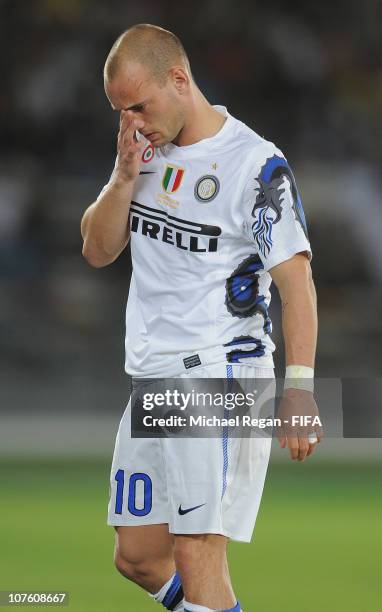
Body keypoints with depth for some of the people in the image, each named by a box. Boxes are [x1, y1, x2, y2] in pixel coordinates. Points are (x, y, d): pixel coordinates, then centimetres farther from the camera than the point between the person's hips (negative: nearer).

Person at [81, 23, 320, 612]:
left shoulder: (254, 163, -12)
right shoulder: (146, 150, 11)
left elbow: (295, 279, -14)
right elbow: (98, 251, 13)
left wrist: (298, 389, -23)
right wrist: (125, 176, -5)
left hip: (221, 373, -8)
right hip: (152, 380, 8)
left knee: (197, 552, -15)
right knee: (137, 555, 9)